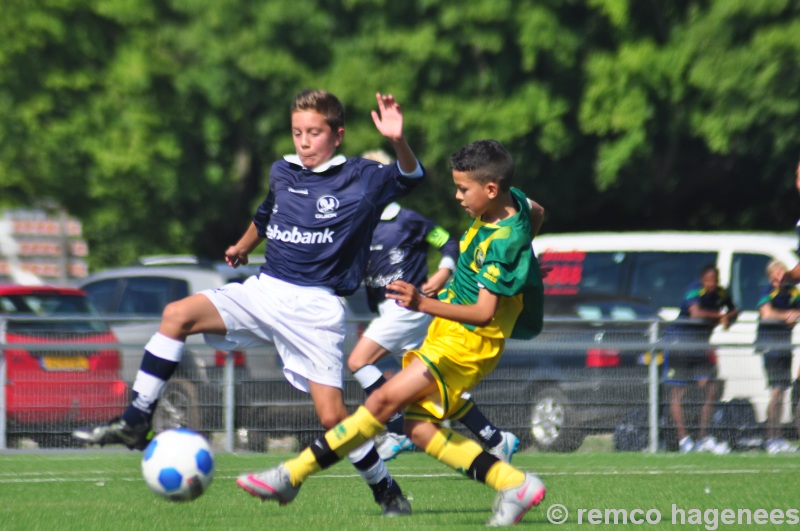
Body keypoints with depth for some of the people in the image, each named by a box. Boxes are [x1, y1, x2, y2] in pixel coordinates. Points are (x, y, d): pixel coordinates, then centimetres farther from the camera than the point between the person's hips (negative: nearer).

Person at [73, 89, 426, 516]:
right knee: (178, 314, -16)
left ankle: (387, 491, 11)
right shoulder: (283, 173, 12)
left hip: (316, 307, -5)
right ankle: (136, 423, -14)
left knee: (331, 417, -10)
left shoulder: (361, 178, -2)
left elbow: (409, 177, -15)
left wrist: (397, 141, -33)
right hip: (265, 289, 5)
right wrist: (242, 248, 46)